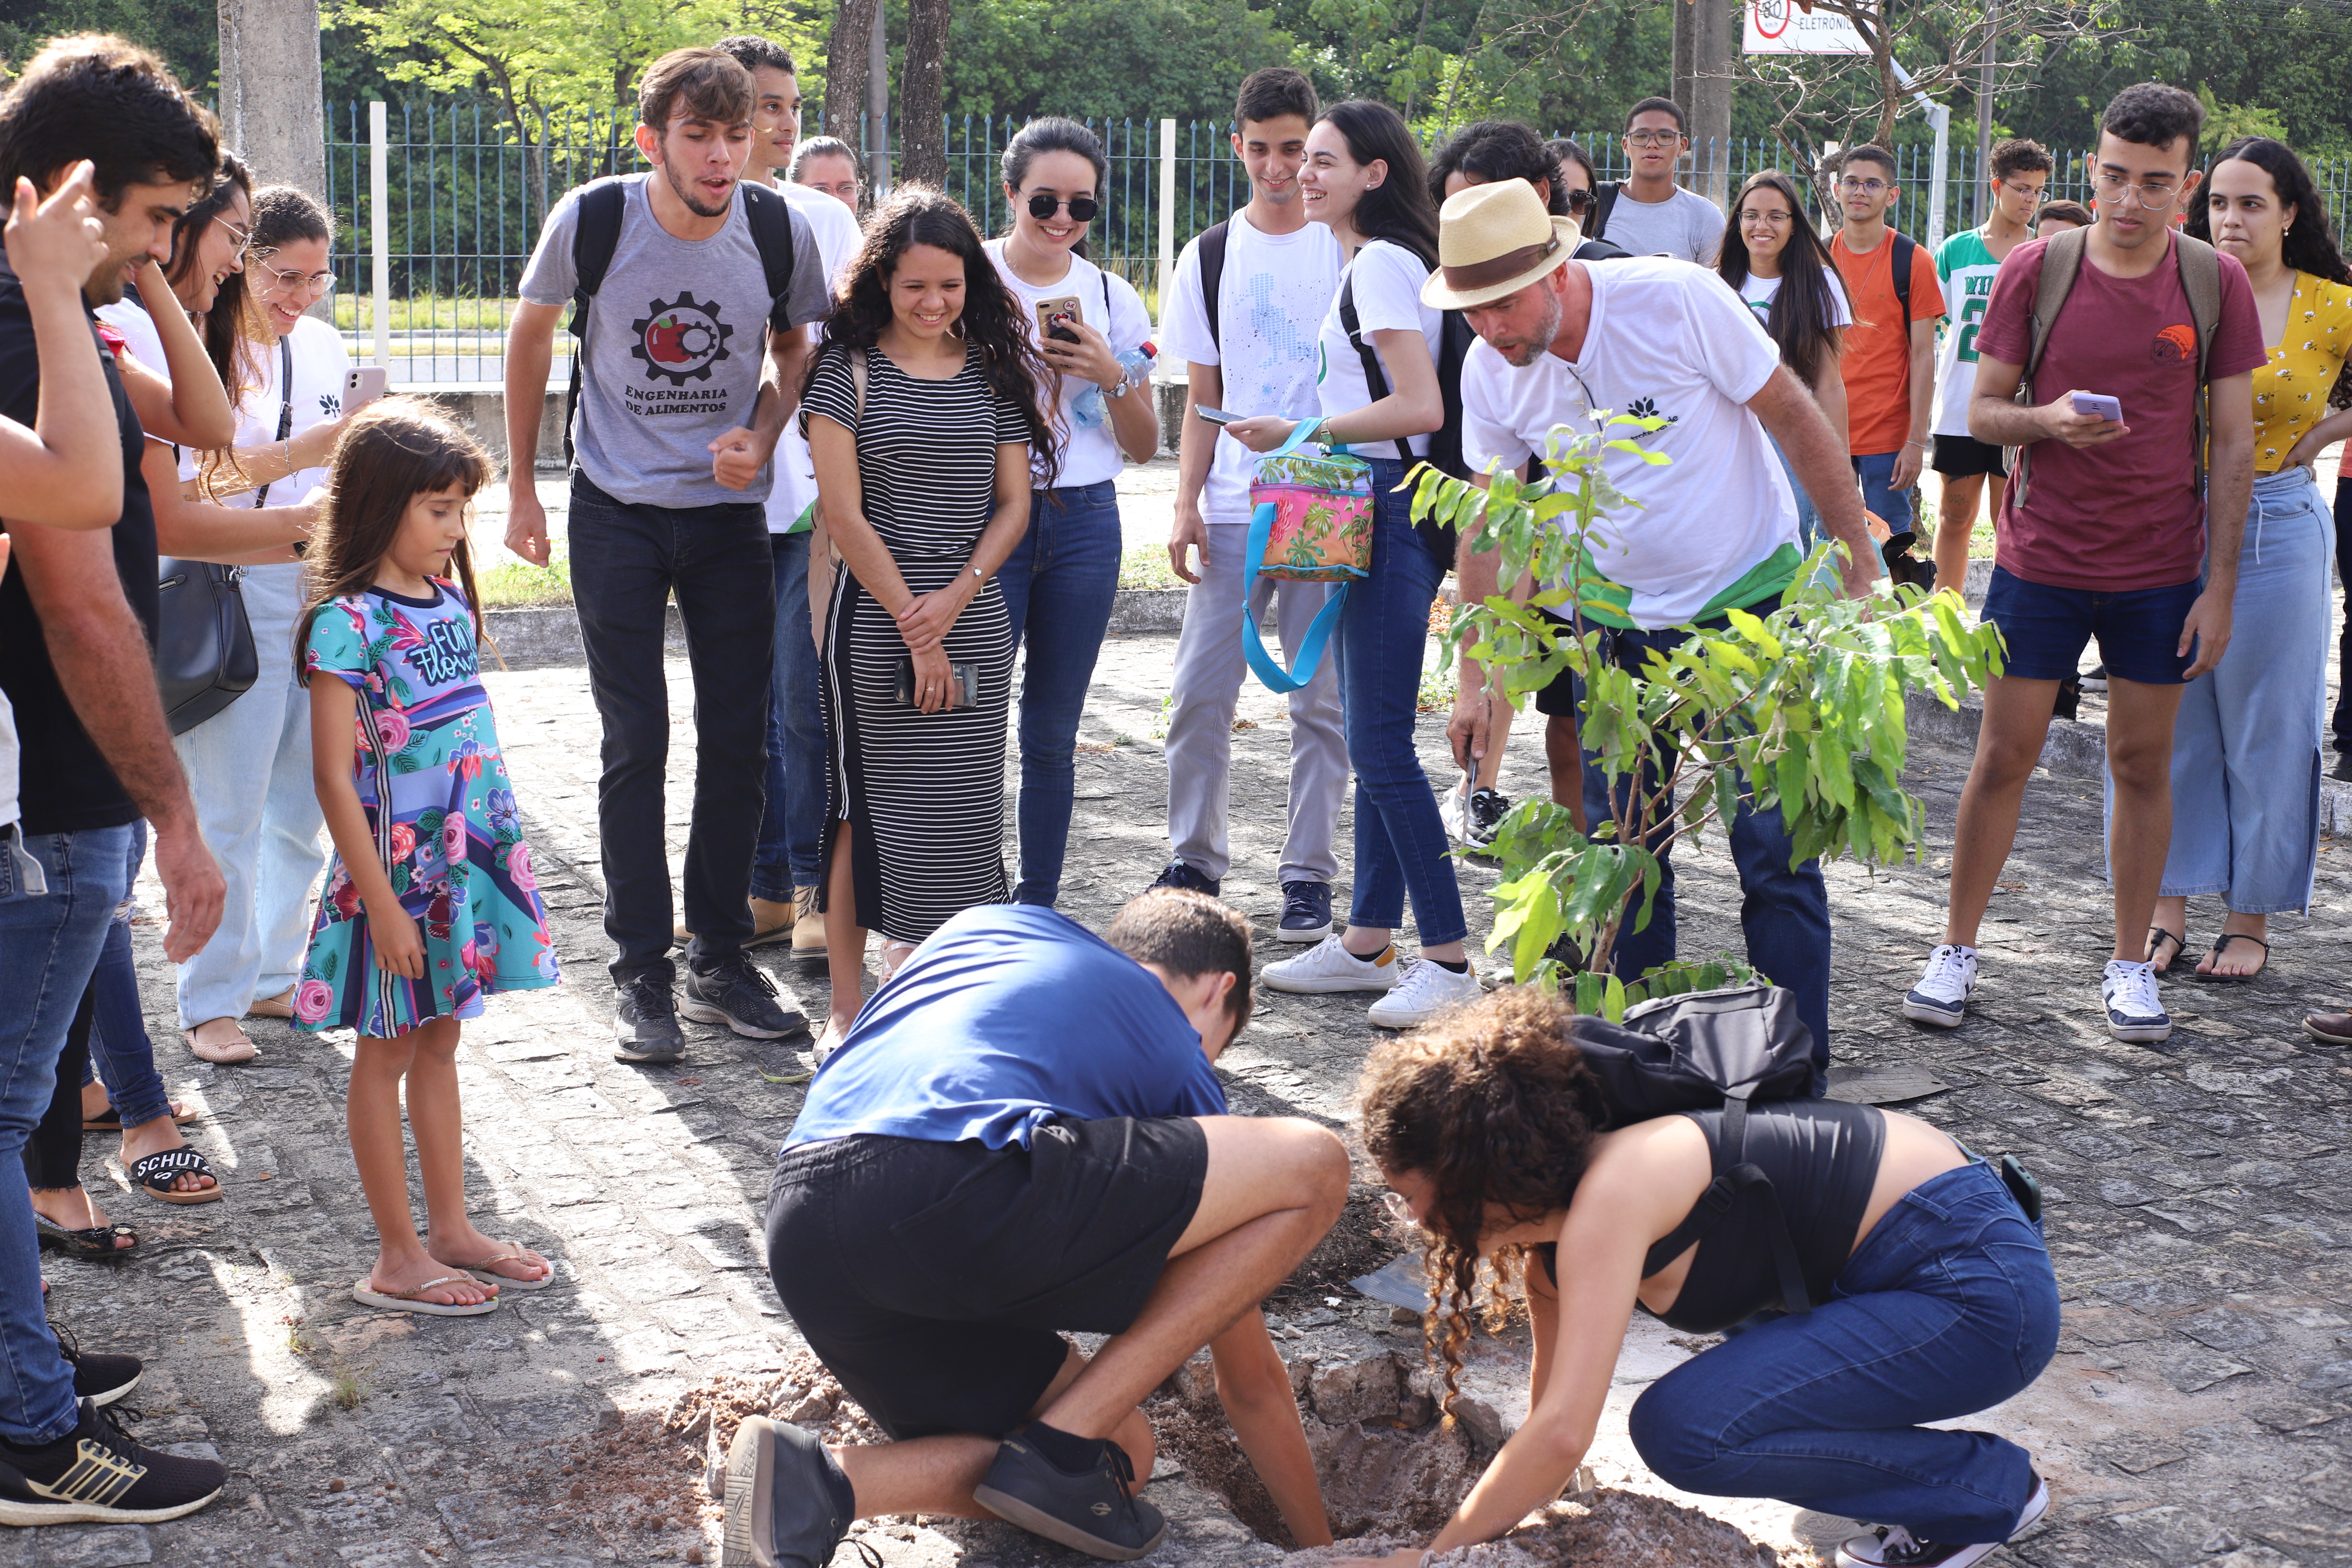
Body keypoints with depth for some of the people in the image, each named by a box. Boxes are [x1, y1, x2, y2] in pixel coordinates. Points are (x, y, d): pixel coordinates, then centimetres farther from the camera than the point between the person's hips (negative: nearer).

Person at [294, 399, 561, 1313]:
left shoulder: (449, 602, 7)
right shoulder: (348, 622, -16)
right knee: (388, 1053, 5)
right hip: (397, 866, -7)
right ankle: (398, 1258, 13)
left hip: (468, 855, 7)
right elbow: (334, 775, -18)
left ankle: (451, 1230, 24)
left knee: (439, 1043, 15)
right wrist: (383, 903, -19)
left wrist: (496, 854, 16)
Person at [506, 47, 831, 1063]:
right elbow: (531, 337, 3)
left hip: (729, 510, 2)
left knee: (739, 740, 5)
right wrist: (521, 490, 5)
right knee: (634, 744, -2)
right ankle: (642, 977, 7)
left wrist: (760, 437, -10)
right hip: (617, 511, -2)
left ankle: (721, 960, 19)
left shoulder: (779, 232, -9)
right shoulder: (592, 220, -13)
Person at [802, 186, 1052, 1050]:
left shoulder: (996, 370, 10)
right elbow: (842, 513, -7)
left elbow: (1013, 503, 9)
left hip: (974, 616, 4)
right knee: (867, 806, 0)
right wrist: (915, 626, -10)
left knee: (964, 809, 4)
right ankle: (849, 1005, 7)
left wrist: (957, 595, -8)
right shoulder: (848, 369, -2)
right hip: (876, 616, -3)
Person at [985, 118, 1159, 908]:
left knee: (1053, 732, 9)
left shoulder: (1112, 298, 10)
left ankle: (1039, 909, 19)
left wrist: (1113, 377, -7)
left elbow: (1144, 446, 11)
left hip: (1084, 521, 3)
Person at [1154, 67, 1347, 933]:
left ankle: (1308, 874, 11)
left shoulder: (1351, 249, 3)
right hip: (1232, 509, 2)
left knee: (1322, 700, 2)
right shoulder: (1209, 258, 10)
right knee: (1199, 692, 1)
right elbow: (1202, 400, 12)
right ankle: (1196, 860, 16)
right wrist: (1186, 505, 1)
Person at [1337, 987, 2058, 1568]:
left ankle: (1985, 1485, -3)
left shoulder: (1608, 1196, -24)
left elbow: (1564, 1434, -27)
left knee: (1683, 1428, -20)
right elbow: (1553, 1374, 16)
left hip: (1979, 1288, -10)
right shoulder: (1546, 1208, 3)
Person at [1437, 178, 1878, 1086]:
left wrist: (1859, 566, -8)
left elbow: (1796, 419, -12)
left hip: (1750, 598, -4)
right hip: (1618, 618, 4)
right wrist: (1473, 678, 1)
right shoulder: (1489, 372, -9)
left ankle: (1794, 1068, 5)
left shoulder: (1678, 299, -22)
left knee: (1774, 844, -5)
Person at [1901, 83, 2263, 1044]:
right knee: (2003, 757, 4)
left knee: (2144, 763, 7)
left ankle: (2130, 966, 20)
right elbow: (1983, 411, 1)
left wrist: (2221, 586, -4)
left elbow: (2233, 444, 0)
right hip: (2042, 559, 0)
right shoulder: (2035, 269, -4)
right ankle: (1957, 950, 17)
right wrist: (2048, 420, -22)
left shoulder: (2216, 283, -2)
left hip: (2161, 572, 1)